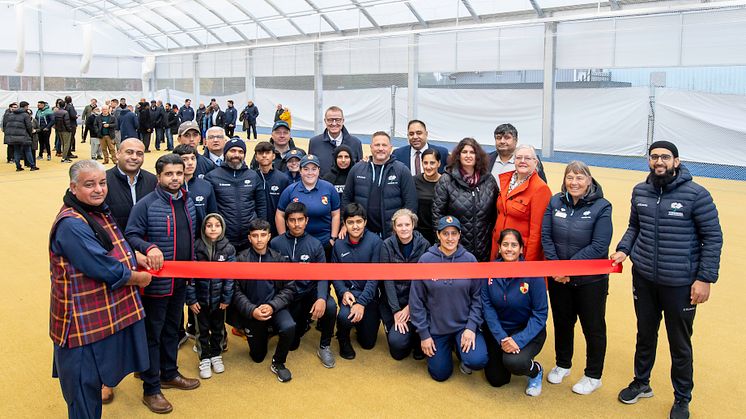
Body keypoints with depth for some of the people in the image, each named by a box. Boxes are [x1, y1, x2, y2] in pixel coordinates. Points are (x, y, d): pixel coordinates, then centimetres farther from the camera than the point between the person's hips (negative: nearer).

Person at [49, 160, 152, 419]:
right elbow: (104, 269, -26)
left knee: (93, 378, 24)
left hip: (107, 314, 10)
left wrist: (134, 256, 4)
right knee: (84, 386, 4)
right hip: (84, 321, -10)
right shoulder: (71, 225, -24)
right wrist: (140, 278, -10)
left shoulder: (99, 211, 8)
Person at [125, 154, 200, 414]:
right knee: (153, 334, 4)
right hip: (157, 281, -7)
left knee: (172, 329, 21)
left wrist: (191, 266, 16)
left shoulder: (187, 201, 6)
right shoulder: (146, 204, -16)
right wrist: (149, 247, -34)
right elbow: (131, 235, -16)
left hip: (180, 280, 7)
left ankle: (169, 374, 39)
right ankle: (151, 390, 16)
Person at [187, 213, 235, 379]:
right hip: (200, 298, -1)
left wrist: (226, 298, -8)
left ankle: (216, 355, 33)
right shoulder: (196, 247, -9)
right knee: (202, 329, 11)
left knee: (218, 328, 15)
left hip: (218, 298, 1)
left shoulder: (228, 249, -7)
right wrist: (191, 299, -10)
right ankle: (204, 359, 25)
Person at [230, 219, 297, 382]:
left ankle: (278, 363, -4)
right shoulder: (241, 260, -8)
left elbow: (289, 289, -5)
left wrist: (272, 306, -18)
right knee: (257, 357, 8)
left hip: (274, 307, 0)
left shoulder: (279, 258, -5)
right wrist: (252, 311, -21)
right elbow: (236, 291, -8)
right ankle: (264, 333, 42)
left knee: (289, 327, -31)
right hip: (250, 311, 0)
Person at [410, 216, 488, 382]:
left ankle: (460, 347, 13)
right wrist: (423, 334, -6)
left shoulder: (469, 259, -9)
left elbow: (477, 296, -3)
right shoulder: (426, 260, -12)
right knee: (440, 374, 8)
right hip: (436, 327, 0)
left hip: (464, 324, 0)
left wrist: (471, 327, -12)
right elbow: (416, 300, -7)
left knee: (478, 361, -23)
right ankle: (448, 347, 39)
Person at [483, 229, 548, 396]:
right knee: (496, 380, 7)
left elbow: (540, 314, -17)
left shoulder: (532, 274, -20)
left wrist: (519, 340, -26)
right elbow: (487, 306, -10)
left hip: (528, 331, -3)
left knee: (513, 362, -31)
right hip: (498, 330, 3)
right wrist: (501, 338, -20)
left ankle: (536, 370, 5)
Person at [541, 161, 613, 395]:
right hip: (558, 278, 3)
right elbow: (546, 236, -2)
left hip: (590, 279, -3)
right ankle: (562, 365, 40)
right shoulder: (555, 202, -2)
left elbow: (599, 246, -17)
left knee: (593, 326, 10)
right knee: (562, 322, 19)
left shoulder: (601, 207, -12)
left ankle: (593, 376, 28)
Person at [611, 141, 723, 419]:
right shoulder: (640, 192, 1)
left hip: (680, 284, -4)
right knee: (645, 335, 21)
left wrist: (705, 278, -12)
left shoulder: (696, 194, -12)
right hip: (644, 279, 4)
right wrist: (623, 249, -4)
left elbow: (713, 237, -9)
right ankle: (641, 383, 42)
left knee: (680, 344, 11)